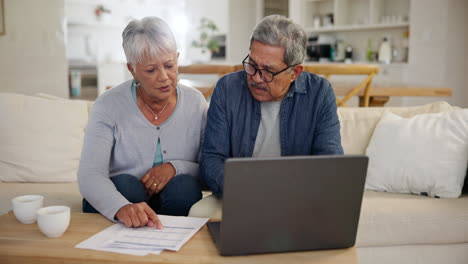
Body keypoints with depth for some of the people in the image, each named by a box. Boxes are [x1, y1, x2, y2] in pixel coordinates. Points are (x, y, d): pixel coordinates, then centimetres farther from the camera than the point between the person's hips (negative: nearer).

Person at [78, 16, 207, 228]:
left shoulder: (195, 102, -4)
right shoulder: (108, 106, -12)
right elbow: (89, 175, -23)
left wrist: (176, 167, -23)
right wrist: (121, 207, -44)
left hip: (178, 201, 2)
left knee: (184, 185, -28)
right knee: (124, 184, -31)